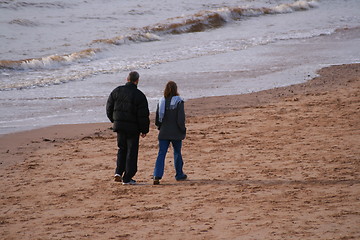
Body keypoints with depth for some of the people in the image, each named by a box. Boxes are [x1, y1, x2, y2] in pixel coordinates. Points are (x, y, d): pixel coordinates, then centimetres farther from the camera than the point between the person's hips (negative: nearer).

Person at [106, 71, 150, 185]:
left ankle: (119, 172, 4)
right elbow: (143, 115, -10)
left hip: (119, 125, 4)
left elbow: (109, 108, 8)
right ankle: (127, 178, 5)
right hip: (133, 127, -4)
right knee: (132, 151, 4)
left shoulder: (117, 91, 2)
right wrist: (144, 130, 1)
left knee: (122, 149, 20)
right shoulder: (139, 95, -12)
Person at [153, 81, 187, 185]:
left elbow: (157, 119, 4)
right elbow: (180, 119, -14)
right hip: (176, 133, -2)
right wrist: (183, 130, 0)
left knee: (161, 154, 0)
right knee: (177, 153, 14)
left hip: (164, 133, 2)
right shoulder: (178, 101, -10)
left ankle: (157, 176, -14)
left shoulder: (161, 101, 1)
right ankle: (179, 175, 26)